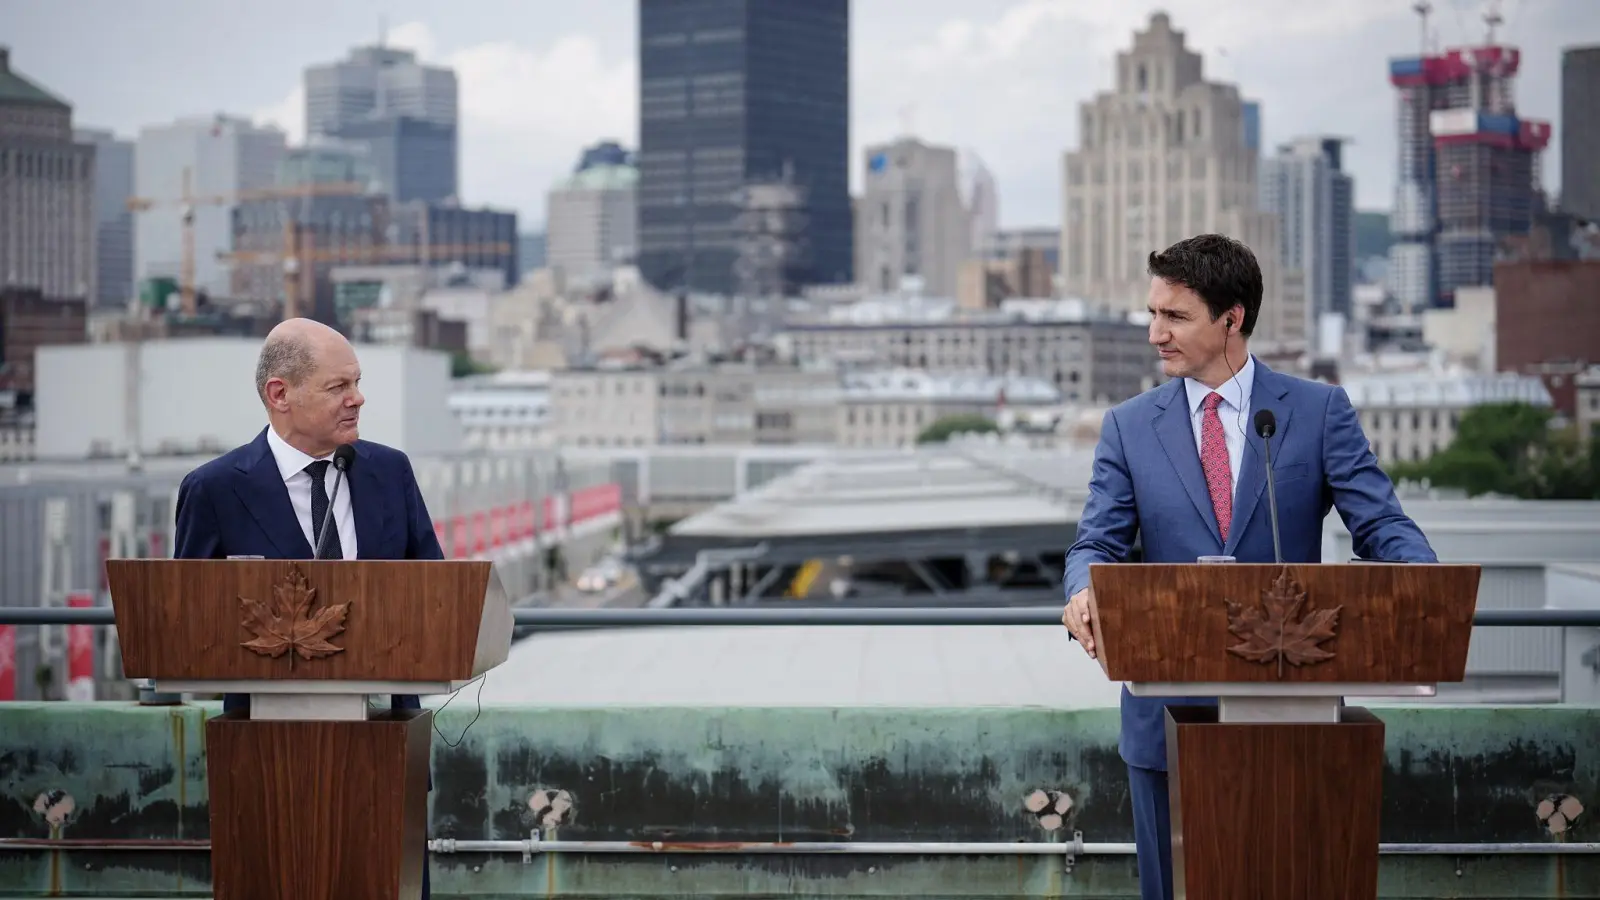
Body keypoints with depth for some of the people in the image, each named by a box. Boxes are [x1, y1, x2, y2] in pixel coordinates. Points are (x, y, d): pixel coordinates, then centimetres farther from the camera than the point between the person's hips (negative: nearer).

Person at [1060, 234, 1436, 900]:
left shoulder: (1320, 411, 1)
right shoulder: (1128, 427, 6)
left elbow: (1382, 525, -5)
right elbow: (1098, 542, 0)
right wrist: (1085, 591, -24)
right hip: (1171, 707, 2)